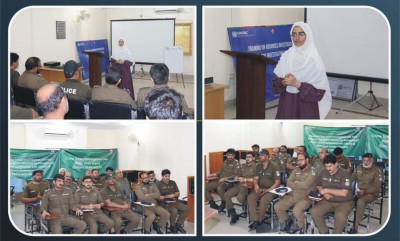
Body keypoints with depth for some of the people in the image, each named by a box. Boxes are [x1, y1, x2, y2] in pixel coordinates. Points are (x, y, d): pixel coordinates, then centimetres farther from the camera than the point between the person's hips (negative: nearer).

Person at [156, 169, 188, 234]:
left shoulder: (172, 183, 16)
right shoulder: (158, 184, -1)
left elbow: (178, 193, 15)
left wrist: (173, 195, -6)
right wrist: (166, 197, -21)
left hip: (175, 201, 6)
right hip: (164, 203, -6)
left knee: (186, 208, -16)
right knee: (174, 211, -34)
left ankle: (178, 224, -1)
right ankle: (172, 226, -8)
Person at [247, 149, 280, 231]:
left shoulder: (274, 167, -6)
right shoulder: (258, 166, 12)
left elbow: (277, 182, -8)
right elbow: (255, 178, 8)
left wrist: (268, 190, -18)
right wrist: (256, 184, -17)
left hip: (270, 190, -5)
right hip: (260, 188, 5)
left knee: (264, 200, -35)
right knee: (250, 197, -25)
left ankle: (258, 221, -22)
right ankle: (255, 220, -30)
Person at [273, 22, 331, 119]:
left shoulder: (314, 60, -10)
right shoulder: (286, 56, 3)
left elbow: (320, 91, -13)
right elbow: (275, 83, 6)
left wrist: (297, 84, -21)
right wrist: (283, 82, -15)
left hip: (306, 108, -4)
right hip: (287, 105, 4)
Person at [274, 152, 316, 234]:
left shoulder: (313, 171, -8)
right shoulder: (296, 170, 13)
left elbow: (305, 185, -19)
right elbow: (289, 183, 5)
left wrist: (295, 182, -2)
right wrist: (301, 186, -10)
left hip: (305, 197, -6)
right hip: (292, 195, 6)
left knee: (296, 210, -33)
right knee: (277, 207, -9)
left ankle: (302, 227, -3)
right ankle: (286, 221, 19)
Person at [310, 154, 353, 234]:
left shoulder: (344, 174, -15)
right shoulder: (323, 173, 2)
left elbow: (344, 193, -22)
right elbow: (318, 186, 16)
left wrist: (327, 190, -18)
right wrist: (324, 193, -7)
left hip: (344, 203, -5)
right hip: (328, 201, 5)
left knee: (340, 216, -36)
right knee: (314, 211, -20)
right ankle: (324, 233, -2)